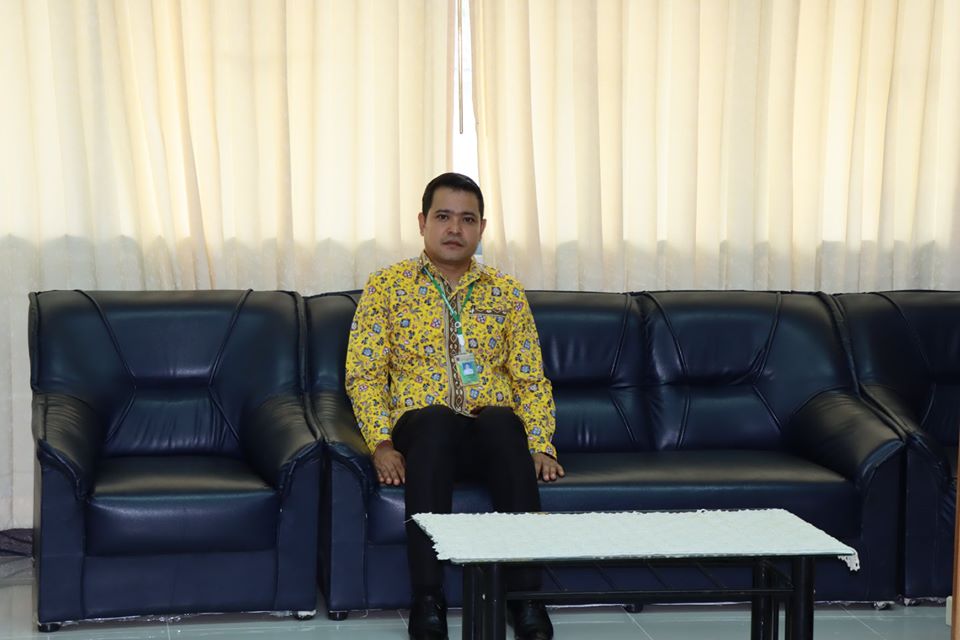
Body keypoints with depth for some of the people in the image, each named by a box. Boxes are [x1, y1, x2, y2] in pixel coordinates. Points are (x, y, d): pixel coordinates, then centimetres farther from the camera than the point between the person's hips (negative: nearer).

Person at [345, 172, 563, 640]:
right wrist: (381, 444, -12)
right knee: (435, 417, -39)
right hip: (424, 431, -1)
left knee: (502, 420, -37)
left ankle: (526, 598, -38)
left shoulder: (505, 292, 15)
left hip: (493, 431, 1)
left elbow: (531, 379, 12)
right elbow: (363, 375, 4)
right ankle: (427, 601, -40)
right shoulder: (386, 286, 10)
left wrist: (541, 445, -6)